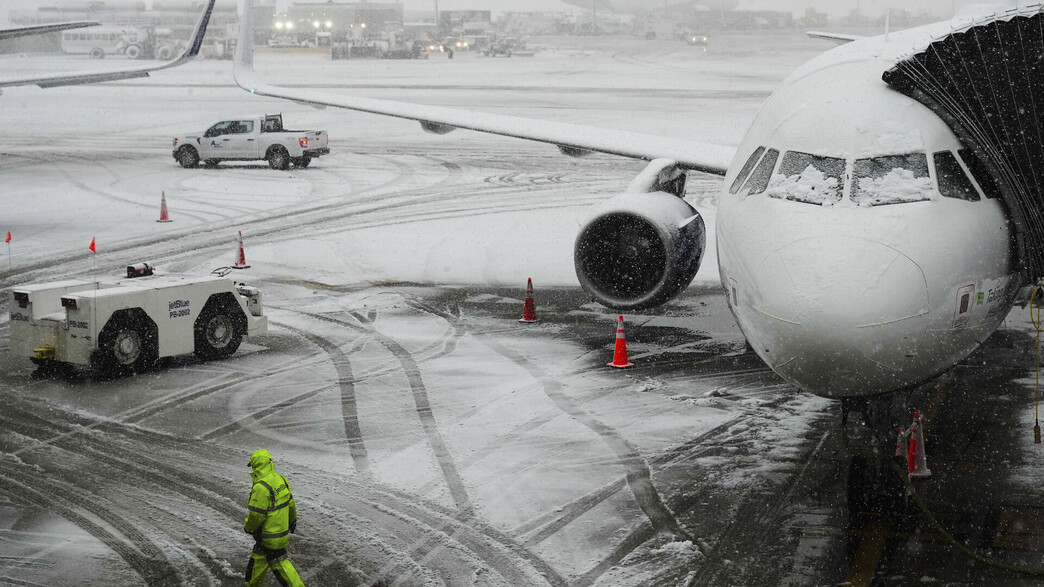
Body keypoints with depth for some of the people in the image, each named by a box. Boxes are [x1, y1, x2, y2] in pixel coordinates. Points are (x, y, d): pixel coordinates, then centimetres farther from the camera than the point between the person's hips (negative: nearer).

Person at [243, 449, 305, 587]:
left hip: (270, 536, -9)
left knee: (280, 562, 3)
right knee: (258, 557, 22)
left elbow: (256, 514, -23)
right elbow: (290, 503, 13)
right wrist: (292, 520, 27)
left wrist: (248, 527, -4)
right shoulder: (281, 480, 1)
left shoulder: (261, 487, -27)